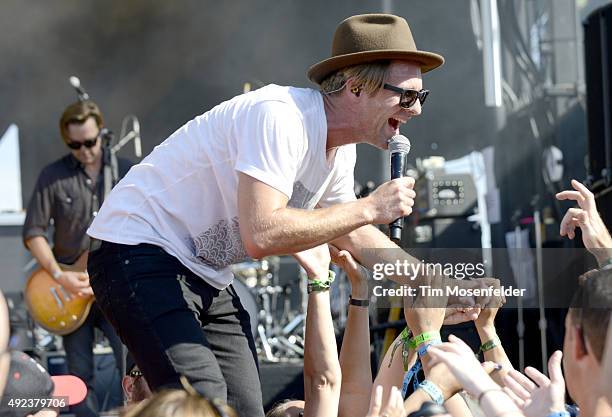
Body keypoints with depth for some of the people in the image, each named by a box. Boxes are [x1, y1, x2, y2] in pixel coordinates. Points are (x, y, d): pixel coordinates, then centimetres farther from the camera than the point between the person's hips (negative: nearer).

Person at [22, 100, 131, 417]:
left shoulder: (125, 171, 2)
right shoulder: (53, 176, -1)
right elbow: (33, 233, -3)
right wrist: (59, 277, -13)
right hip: (72, 289, 0)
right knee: (80, 376, 3)